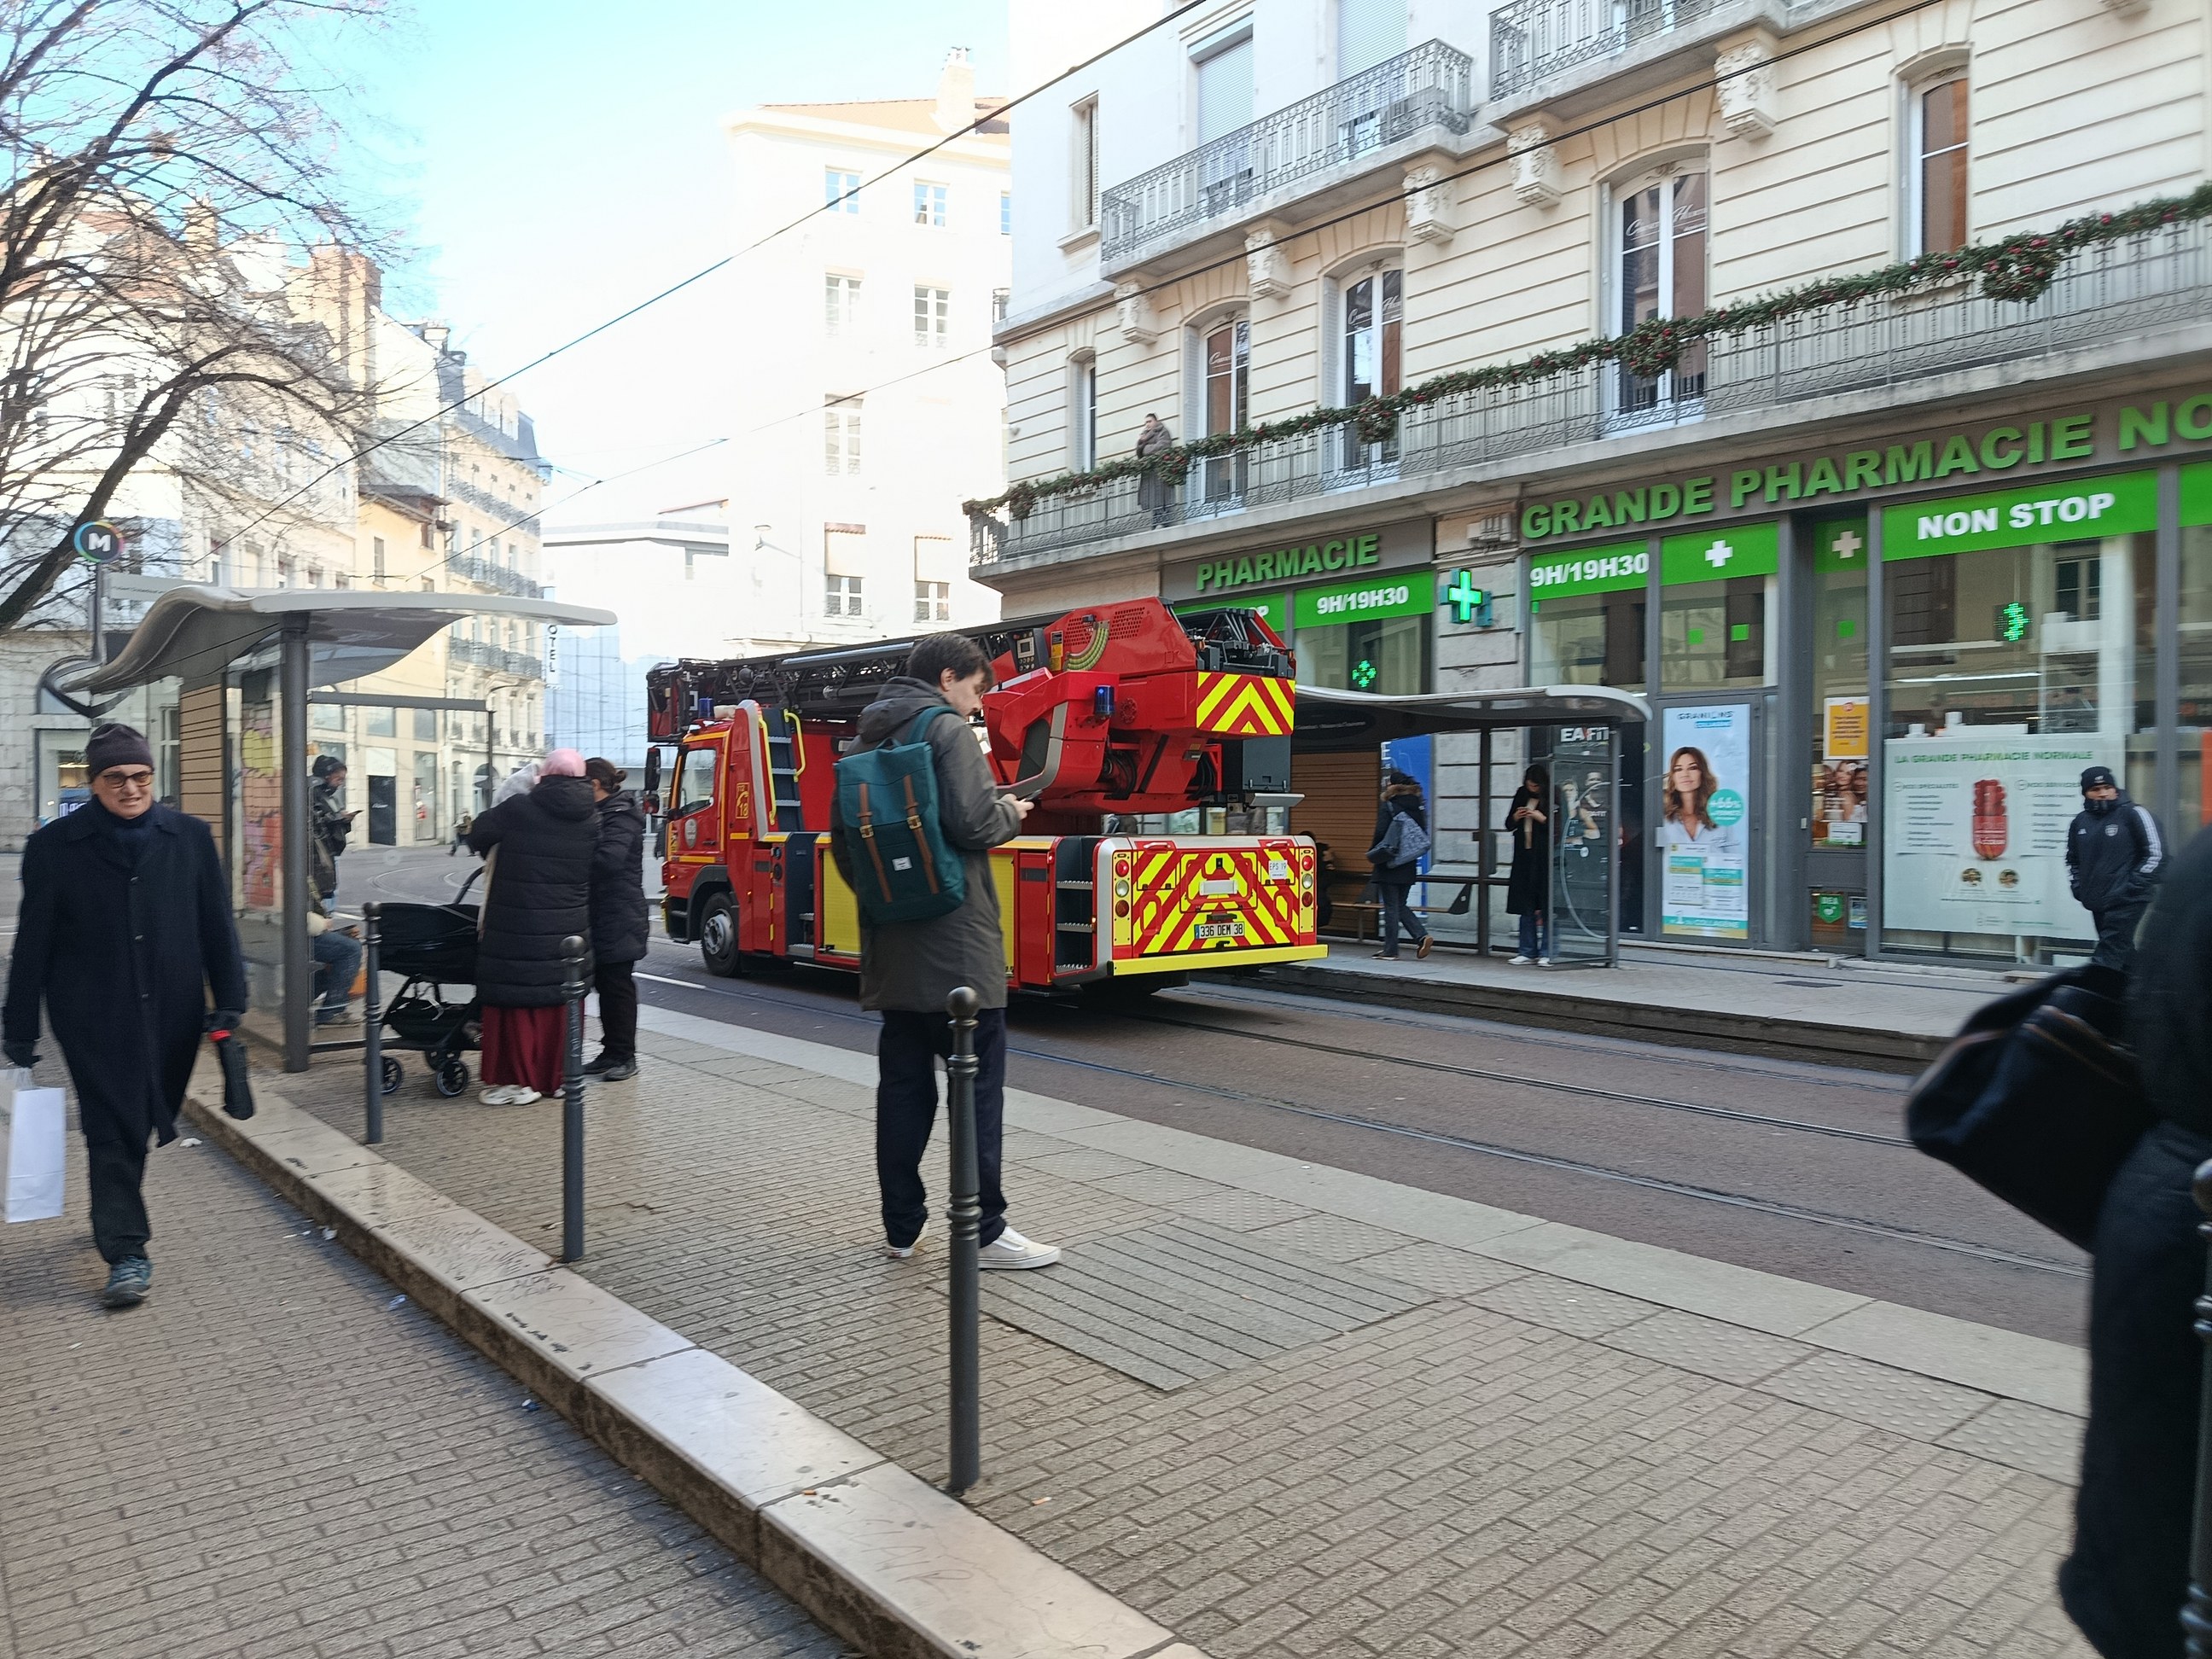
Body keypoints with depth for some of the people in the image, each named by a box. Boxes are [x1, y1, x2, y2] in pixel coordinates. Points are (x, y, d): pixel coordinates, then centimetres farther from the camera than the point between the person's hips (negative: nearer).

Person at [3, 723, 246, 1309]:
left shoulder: (189, 838, 3)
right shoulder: (56, 846, -2)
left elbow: (217, 925, 5)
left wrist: (229, 999, 1)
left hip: (172, 1013, 2)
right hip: (95, 1019, -2)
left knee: (148, 1123, 14)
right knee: (113, 1129, -2)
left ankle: (119, 1212, 39)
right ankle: (126, 1253, 5)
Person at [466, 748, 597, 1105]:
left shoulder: (519, 809, -10)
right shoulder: (590, 821, 2)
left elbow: (477, 837, -1)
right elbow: (594, 870, 7)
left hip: (517, 928, -4)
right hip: (569, 929, 4)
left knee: (516, 1001, 5)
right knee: (561, 1002, 13)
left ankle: (519, 1079, 8)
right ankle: (558, 1076, 21)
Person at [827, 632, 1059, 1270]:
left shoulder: (868, 740, 14)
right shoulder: (948, 732, -9)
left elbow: (841, 838, 16)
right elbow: (973, 823, -21)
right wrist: (1011, 813, 0)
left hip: (892, 948, 8)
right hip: (955, 942, -8)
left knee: (904, 1083, 11)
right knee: (979, 1083, -1)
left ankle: (902, 1225, 17)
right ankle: (985, 1231, 3)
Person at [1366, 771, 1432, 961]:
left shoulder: (1388, 808, -12)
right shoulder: (1417, 808, 7)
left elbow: (1381, 834, -17)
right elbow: (1423, 837, 9)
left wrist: (1373, 854, -3)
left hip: (1390, 867, -6)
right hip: (1409, 867, 6)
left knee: (1391, 908, 1)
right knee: (1401, 906, 18)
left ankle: (1390, 950, 5)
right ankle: (1421, 936, 1)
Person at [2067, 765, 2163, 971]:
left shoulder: (2133, 814, -5)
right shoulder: (2081, 821, 13)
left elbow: (2155, 853, -7)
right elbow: (2072, 859, 26)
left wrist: (2133, 886, -11)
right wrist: (2078, 888, 14)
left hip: (2126, 903, -6)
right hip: (2098, 905, 6)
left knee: (2106, 960, -14)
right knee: (2124, 955, 15)